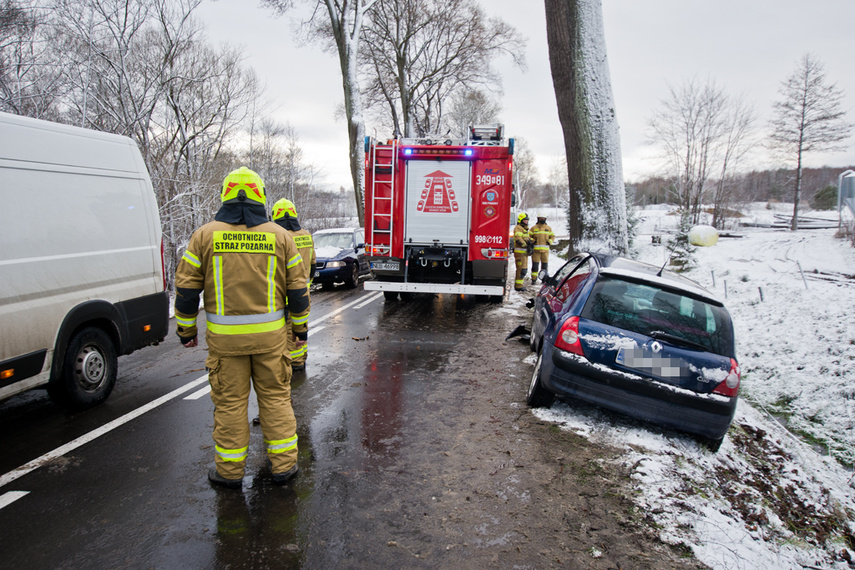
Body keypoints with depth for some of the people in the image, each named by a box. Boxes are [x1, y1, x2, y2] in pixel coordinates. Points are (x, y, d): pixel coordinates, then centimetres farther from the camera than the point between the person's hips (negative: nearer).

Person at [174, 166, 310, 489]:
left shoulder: (205, 235, -1)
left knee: (229, 401, 9)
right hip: (270, 335, 1)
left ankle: (230, 470, 20)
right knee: (276, 396, 12)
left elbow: (186, 288, 1)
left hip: (225, 336, -1)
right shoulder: (279, 236, 2)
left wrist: (187, 330, 12)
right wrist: (300, 327, 14)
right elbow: (297, 288, 4)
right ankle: (284, 465, 18)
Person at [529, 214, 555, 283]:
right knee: (535, 264, -3)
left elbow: (553, 236, 18)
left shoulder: (548, 228, 12)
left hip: (545, 249, 2)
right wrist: (532, 241, -8)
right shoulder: (533, 228, 6)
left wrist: (550, 241, 0)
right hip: (535, 249, -2)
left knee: (545, 264, 4)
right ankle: (534, 279, 3)